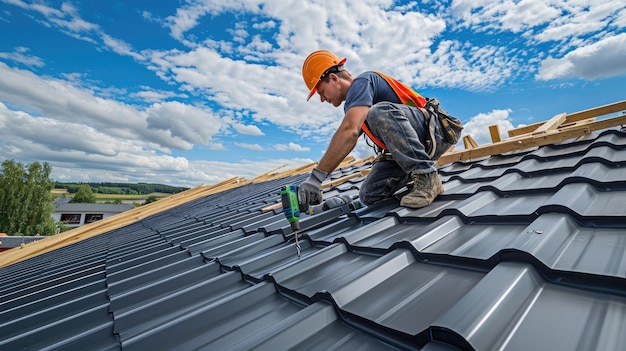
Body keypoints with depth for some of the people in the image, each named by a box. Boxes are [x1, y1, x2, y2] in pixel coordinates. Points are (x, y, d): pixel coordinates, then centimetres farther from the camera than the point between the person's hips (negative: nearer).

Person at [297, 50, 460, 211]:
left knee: (380, 112, -34)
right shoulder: (352, 107, 14)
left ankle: (426, 175, -23)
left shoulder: (362, 82, -16)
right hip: (403, 150, 8)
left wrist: (315, 177, -35)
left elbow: (349, 132, -33)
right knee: (368, 195, -4)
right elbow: (340, 145, 13)